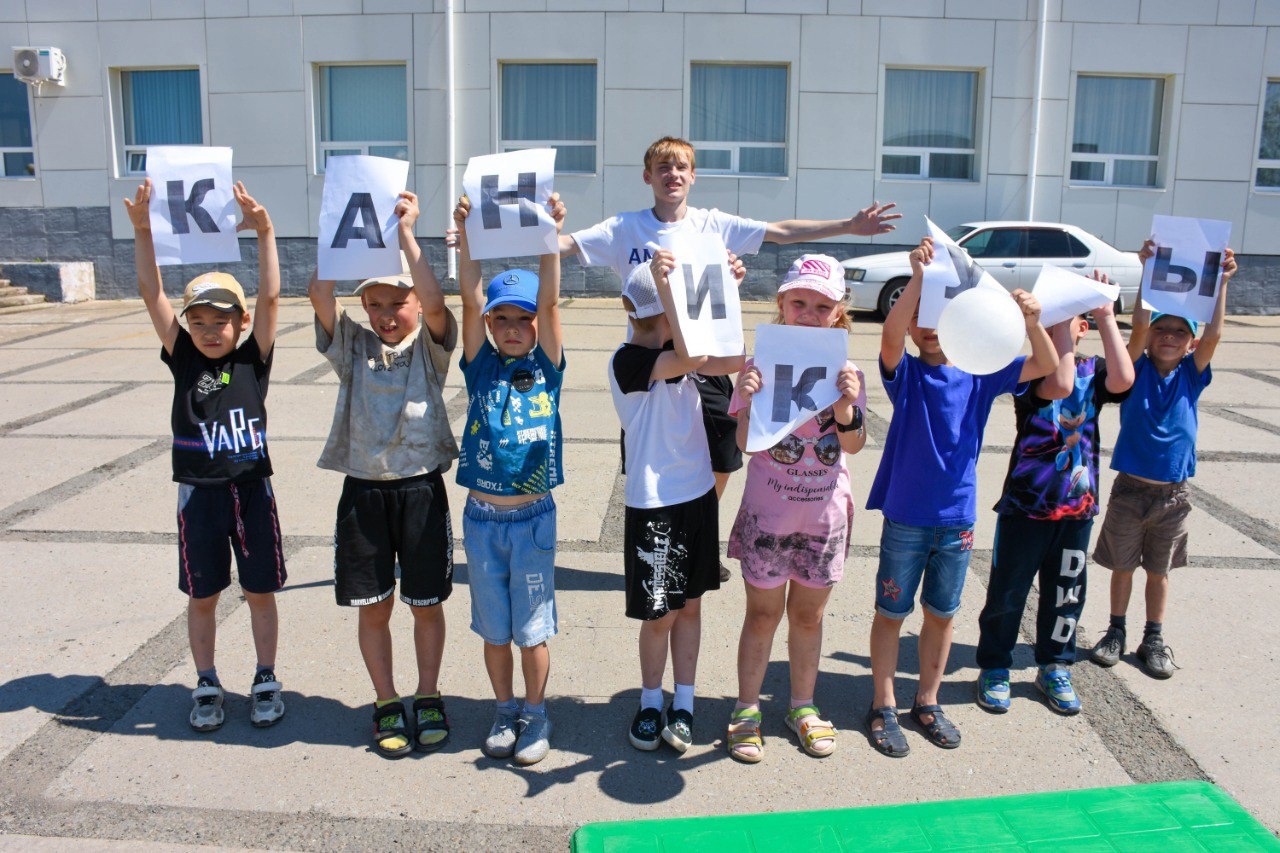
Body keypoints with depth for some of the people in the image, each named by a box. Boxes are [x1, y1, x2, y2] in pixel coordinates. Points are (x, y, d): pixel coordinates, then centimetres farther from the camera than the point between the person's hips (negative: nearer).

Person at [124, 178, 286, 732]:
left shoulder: (253, 360, -3)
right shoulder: (184, 361, 0)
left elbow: (270, 298, -14)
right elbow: (152, 295, -8)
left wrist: (264, 233, -23)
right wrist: (141, 230, -19)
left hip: (251, 489, -1)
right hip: (199, 494, 1)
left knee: (260, 592, 9)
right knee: (202, 597, 12)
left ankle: (266, 681, 25)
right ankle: (207, 686, 28)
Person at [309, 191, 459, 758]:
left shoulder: (430, 346, 0)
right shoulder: (352, 346, 5)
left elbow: (435, 302, -20)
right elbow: (319, 294, -11)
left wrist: (406, 232, -18)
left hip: (421, 487, -1)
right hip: (363, 489, 2)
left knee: (426, 603, 10)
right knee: (373, 606, 10)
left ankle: (428, 700, 28)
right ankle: (386, 705, 27)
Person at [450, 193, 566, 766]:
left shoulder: (546, 367, 0)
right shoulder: (481, 366, 3)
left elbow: (550, 299, -11)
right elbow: (469, 298, -7)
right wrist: (465, 235, -17)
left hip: (532, 517, -2)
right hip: (482, 517, 2)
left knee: (531, 627, 8)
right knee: (494, 627, 14)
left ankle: (536, 714, 26)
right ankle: (505, 712, 31)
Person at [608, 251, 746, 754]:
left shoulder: (672, 353, 7)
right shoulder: (628, 361, -17)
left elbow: (730, 362, 1)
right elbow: (691, 359, -33)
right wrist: (664, 285, -39)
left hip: (698, 493, 7)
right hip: (654, 504, -7)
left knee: (689, 603, 13)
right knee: (659, 613, 3)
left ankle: (683, 704, 25)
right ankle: (651, 702, 26)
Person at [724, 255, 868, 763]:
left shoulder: (845, 368, -2)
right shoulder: (762, 362, -9)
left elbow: (853, 445, -9)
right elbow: (745, 443, -12)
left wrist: (846, 405, -28)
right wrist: (751, 401, -31)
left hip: (825, 512, 2)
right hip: (767, 509, -2)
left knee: (808, 614, 16)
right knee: (763, 612, 9)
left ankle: (802, 706, 35)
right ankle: (747, 709, 27)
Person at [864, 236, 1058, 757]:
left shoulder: (979, 374, 2)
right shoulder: (905, 373, -7)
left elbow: (1047, 364, -3)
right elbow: (889, 336, -28)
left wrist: (1031, 321, -21)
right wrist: (918, 279, -37)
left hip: (958, 519, 3)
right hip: (905, 518, -3)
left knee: (941, 615, 16)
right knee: (891, 613, 9)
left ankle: (928, 703, 33)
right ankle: (883, 707, 23)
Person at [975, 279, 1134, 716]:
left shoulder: (1093, 369, 3)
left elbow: (1123, 380, -20)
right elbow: (1059, 385, -29)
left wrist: (1106, 317, -16)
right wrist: (1058, 324, -23)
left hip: (1077, 504, 4)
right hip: (1025, 504, -4)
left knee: (1066, 592, 16)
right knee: (1007, 592, 6)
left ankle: (1054, 667, 34)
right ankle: (994, 668, 24)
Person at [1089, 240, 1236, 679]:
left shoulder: (1192, 375, -1)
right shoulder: (1137, 370, -6)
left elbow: (1214, 334, -16)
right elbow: (1138, 326, -20)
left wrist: (1221, 282, -22)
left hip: (1174, 493, 2)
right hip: (1130, 489, -1)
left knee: (1159, 570, 14)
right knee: (1122, 565, 12)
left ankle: (1153, 639, 29)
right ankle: (1116, 631, 29)